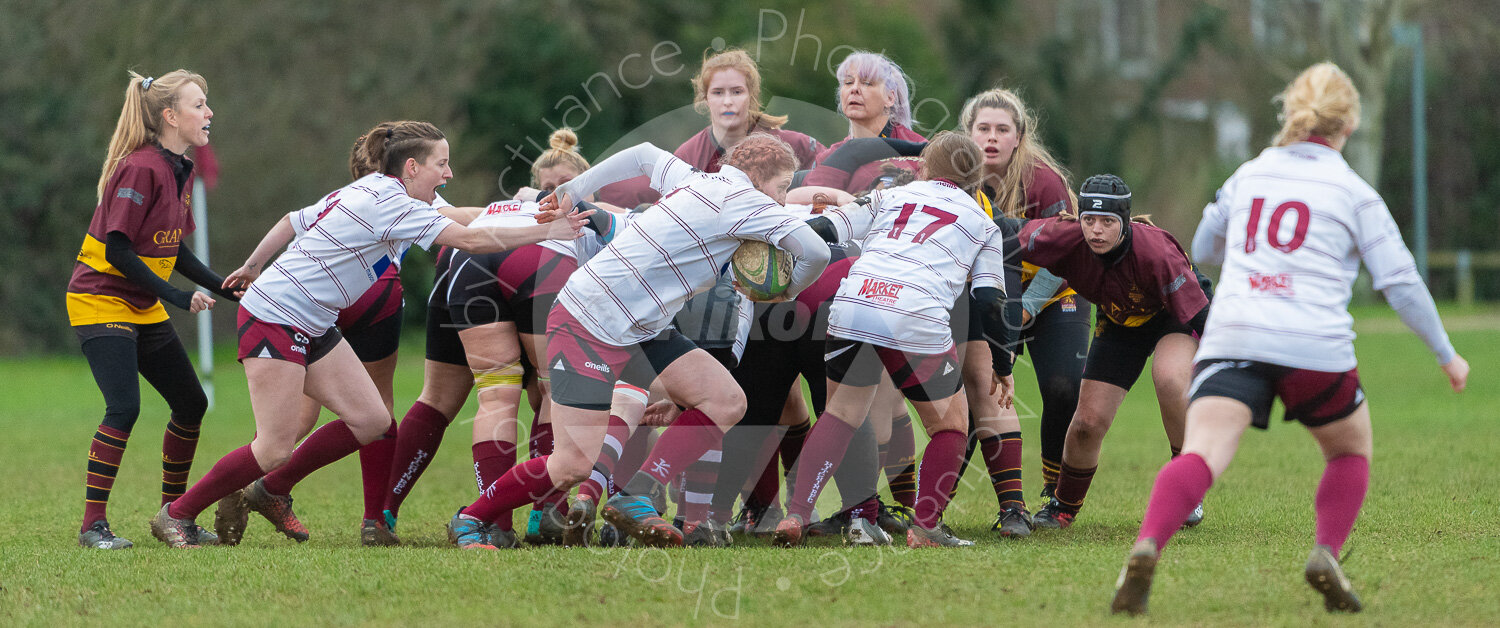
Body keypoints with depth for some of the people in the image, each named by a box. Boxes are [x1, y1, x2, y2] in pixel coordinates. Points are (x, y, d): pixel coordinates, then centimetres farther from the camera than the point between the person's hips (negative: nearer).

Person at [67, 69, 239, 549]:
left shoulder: (178, 169, 8)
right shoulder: (141, 168, -20)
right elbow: (118, 249, -23)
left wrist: (226, 288, 7)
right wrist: (173, 295, -25)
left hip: (145, 310, 9)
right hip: (101, 303, -9)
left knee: (191, 404, 8)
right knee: (124, 408, -20)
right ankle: (93, 524, -14)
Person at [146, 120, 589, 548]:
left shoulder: (367, 194, 12)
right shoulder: (387, 203, -18)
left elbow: (292, 220, 22)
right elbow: (470, 240, -22)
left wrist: (253, 265, 34)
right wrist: (546, 232, -16)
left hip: (312, 328, 10)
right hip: (274, 319, -10)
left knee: (371, 422, 1)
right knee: (274, 450, -13)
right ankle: (177, 515, 2)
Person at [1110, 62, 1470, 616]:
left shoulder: (1248, 175, 19)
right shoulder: (1355, 194, 9)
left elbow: (1203, 249, 33)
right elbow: (1400, 283, 6)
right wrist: (1446, 355, 17)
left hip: (1232, 341, 1)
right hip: (1316, 349, -1)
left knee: (1202, 454, -16)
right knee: (1352, 450, 24)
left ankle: (1147, 549, -43)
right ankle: (1327, 554, 3)